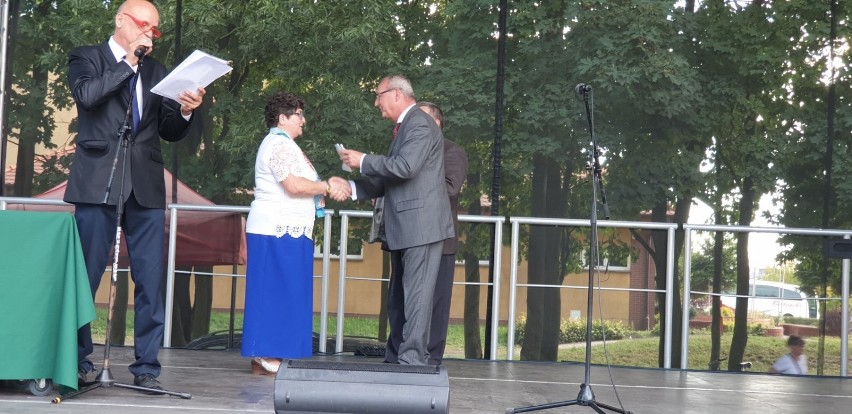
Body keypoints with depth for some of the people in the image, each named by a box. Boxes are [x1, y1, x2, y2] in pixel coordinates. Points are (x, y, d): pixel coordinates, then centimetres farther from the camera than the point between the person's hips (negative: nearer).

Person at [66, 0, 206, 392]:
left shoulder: (156, 71, 18)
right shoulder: (87, 57, 7)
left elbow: (169, 132, 15)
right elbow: (86, 94, -14)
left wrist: (185, 111, -5)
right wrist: (129, 61, -8)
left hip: (146, 186, 4)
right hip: (98, 183, -3)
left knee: (150, 281, -1)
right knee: (85, 276, -1)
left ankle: (146, 366, 3)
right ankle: (77, 360, 10)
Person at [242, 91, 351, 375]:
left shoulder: (281, 144, 23)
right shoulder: (279, 144, -11)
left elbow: (294, 186, 20)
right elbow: (294, 185, -22)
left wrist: (328, 187, 8)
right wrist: (328, 187, -10)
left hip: (284, 231, 11)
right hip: (280, 232, -11)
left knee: (274, 294, 9)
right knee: (278, 292, -10)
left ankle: (265, 358, 9)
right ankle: (268, 359, -9)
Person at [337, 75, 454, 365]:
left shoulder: (420, 124, -10)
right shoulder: (405, 126, 20)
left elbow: (404, 167, -24)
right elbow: (388, 181, 24)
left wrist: (363, 161, -13)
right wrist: (352, 188, 11)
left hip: (421, 226, -10)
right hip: (405, 229, 10)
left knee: (416, 295, -11)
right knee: (398, 297, 13)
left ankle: (412, 360, -12)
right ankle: (395, 358, 20)